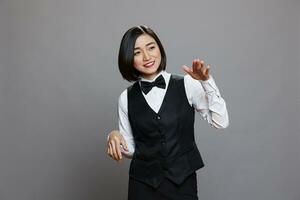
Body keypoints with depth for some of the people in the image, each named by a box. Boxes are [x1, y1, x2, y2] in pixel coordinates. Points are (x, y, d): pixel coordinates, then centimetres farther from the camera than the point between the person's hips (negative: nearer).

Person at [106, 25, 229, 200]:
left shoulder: (187, 85, -5)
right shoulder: (127, 98, 0)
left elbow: (221, 122, -11)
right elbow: (130, 149, 5)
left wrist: (207, 81, -18)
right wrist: (115, 137, -15)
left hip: (183, 181, -1)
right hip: (143, 185, 1)